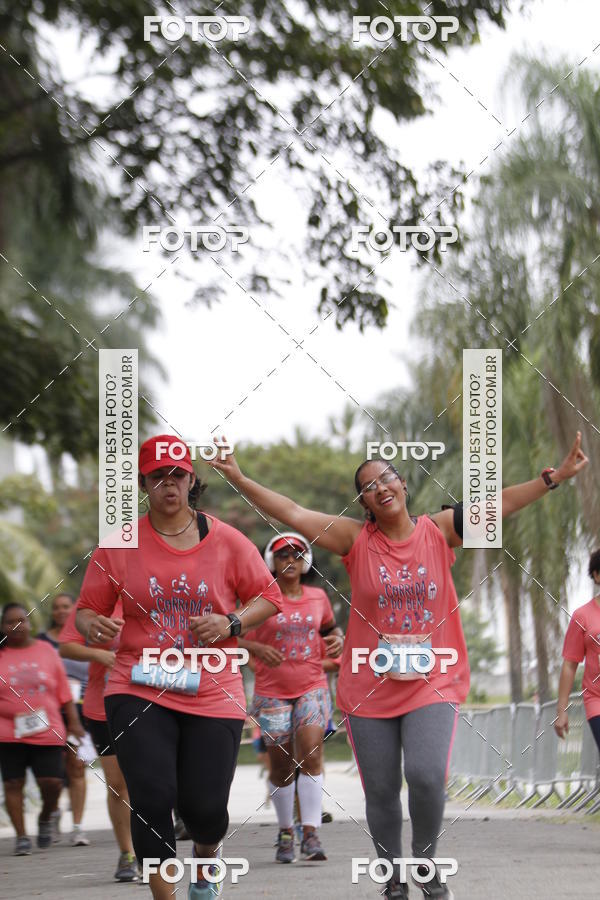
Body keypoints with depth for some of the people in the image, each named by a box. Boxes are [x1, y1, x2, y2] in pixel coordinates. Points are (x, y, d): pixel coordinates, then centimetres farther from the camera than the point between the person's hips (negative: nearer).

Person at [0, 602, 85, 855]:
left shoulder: (46, 651, 7)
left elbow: (64, 692, 10)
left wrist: (73, 722, 7)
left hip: (47, 732, 1)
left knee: (51, 781, -7)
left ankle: (45, 817, 23)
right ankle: (21, 836, 8)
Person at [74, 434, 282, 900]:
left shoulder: (227, 541, 2)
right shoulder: (119, 545, 3)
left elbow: (268, 597, 9)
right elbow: (88, 609, 8)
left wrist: (231, 624, -10)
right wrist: (93, 626, -16)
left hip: (212, 692, 0)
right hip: (140, 689, 0)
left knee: (204, 807, -4)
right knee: (152, 797, -16)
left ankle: (208, 854, 34)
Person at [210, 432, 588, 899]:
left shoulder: (438, 530, 1)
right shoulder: (357, 538, -1)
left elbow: (502, 503, -1)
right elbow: (293, 514, -7)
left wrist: (557, 476, -5)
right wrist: (239, 479, -14)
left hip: (432, 682, -1)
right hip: (369, 687, 1)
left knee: (427, 776, -18)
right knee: (381, 791, 6)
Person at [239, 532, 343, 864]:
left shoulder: (318, 597, 7)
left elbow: (330, 627, 24)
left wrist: (337, 639, 1)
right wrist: (258, 649, -22)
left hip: (312, 688, 1)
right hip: (271, 691, -1)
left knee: (311, 754, -16)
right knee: (281, 767, 4)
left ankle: (310, 833, -18)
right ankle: (285, 832, 21)